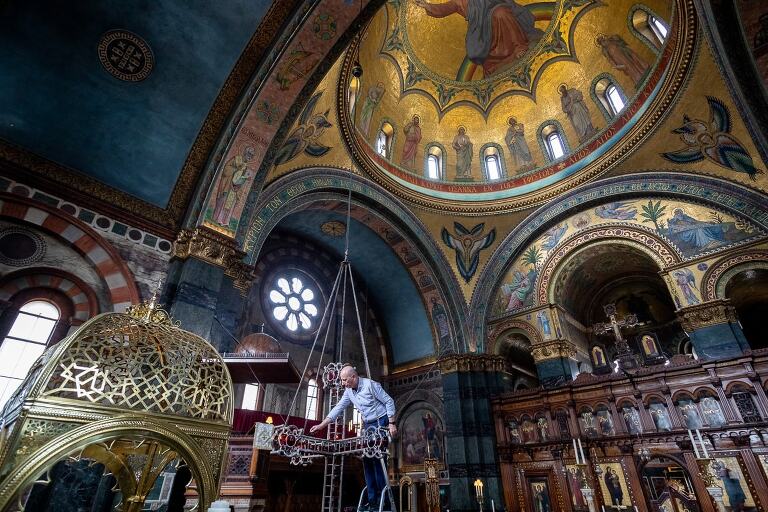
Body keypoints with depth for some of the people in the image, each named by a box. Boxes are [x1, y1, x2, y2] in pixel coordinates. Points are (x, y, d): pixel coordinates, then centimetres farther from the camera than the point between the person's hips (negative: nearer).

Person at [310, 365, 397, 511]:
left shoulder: (370, 385, -19)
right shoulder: (349, 392, 4)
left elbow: (389, 401, -15)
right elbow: (338, 408, 6)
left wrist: (392, 423, -17)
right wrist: (321, 425, 1)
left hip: (380, 422, -7)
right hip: (367, 425, 7)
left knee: (378, 458, -11)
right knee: (367, 459, 4)